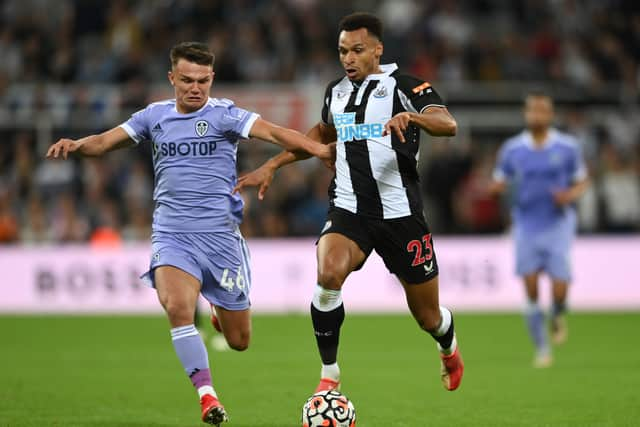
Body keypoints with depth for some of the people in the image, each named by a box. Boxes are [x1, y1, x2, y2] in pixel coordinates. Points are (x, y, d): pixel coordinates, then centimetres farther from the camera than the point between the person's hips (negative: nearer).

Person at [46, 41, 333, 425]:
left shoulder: (223, 114, -4)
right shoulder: (155, 116, 8)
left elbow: (272, 131, -18)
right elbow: (106, 141, 9)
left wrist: (319, 149, -32)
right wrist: (75, 145, -13)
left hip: (220, 234, -1)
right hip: (172, 235, 2)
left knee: (239, 341, 5)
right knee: (177, 307, -28)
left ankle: (220, 307, 42)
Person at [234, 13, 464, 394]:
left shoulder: (404, 86, -7)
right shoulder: (336, 91, 10)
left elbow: (448, 125, -24)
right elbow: (323, 134, 30)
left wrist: (411, 116, -44)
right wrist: (272, 166, 25)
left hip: (400, 214, -3)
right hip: (349, 209, 3)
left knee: (428, 316, 7)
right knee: (329, 274, -30)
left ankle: (449, 350, 46)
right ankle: (329, 375, -15)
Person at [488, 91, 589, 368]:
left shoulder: (568, 147, -2)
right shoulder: (512, 149, 0)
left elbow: (582, 182, 7)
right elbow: (499, 184, 5)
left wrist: (570, 195, -14)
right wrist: (493, 187, -19)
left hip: (558, 225, -1)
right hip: (526, 228, 1)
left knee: (559, 289, -10)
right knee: (531, 290, -5)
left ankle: (558, 316, 26)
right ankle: (542, 349, 9)